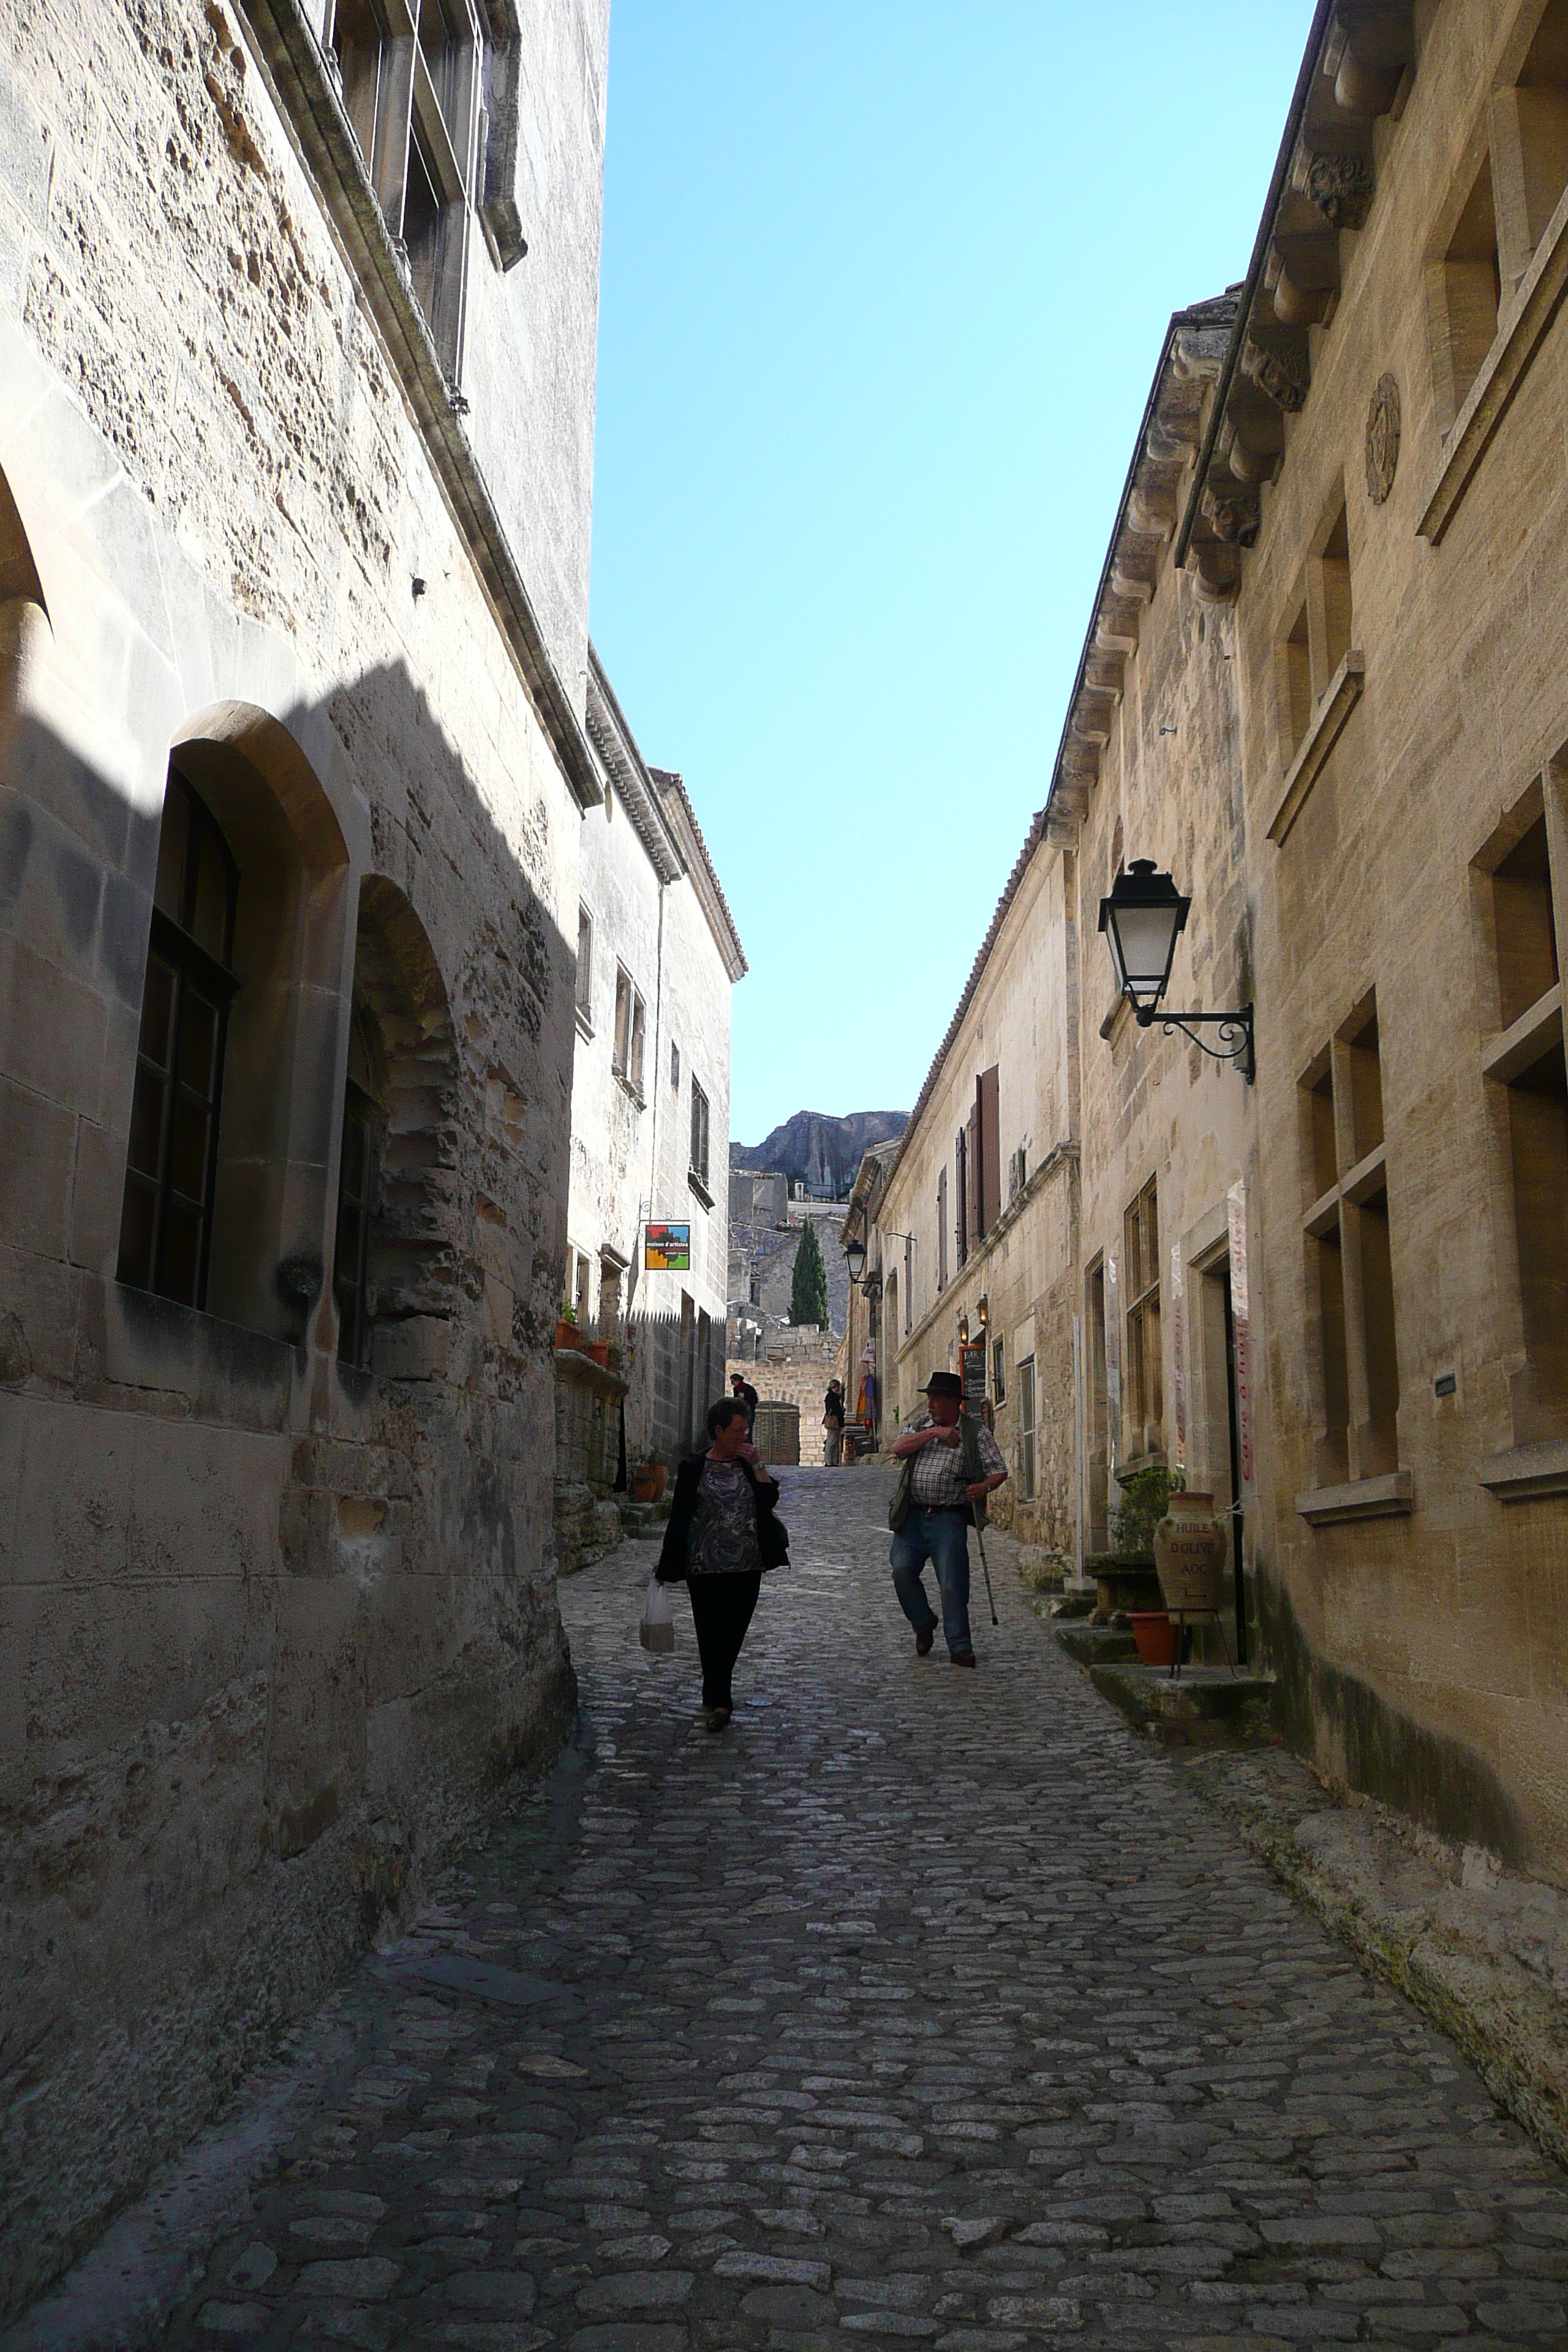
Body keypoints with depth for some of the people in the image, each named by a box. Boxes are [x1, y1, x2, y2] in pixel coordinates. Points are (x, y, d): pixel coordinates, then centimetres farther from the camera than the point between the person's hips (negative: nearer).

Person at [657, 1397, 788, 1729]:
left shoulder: (749, 1465, 9)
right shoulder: (694, 1468, -1)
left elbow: (770, 1499, -5)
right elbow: (679, 1516, 1)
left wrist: (757, 1464, -9)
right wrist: (666, 1564, 2)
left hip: (747, 1566, 3)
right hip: (706, 1566, -3)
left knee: (734, 1633, 7)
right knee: (712, 1633, -5)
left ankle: (715, 1696, 21)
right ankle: (719, 1701, 4)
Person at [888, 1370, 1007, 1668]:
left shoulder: (976, 1432, 4)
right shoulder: (921, 1425, 16)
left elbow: (999, 1471, 2)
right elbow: (898, 1449, -2)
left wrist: (984, 1487, -19)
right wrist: (934, 1432, -10)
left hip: (949, 1519, -3)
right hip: (912, 1517, 4)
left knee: (952, 1583, -7)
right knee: (902, 1570, -8)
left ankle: (960, 1647, 3)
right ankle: (923, 1624, 17)